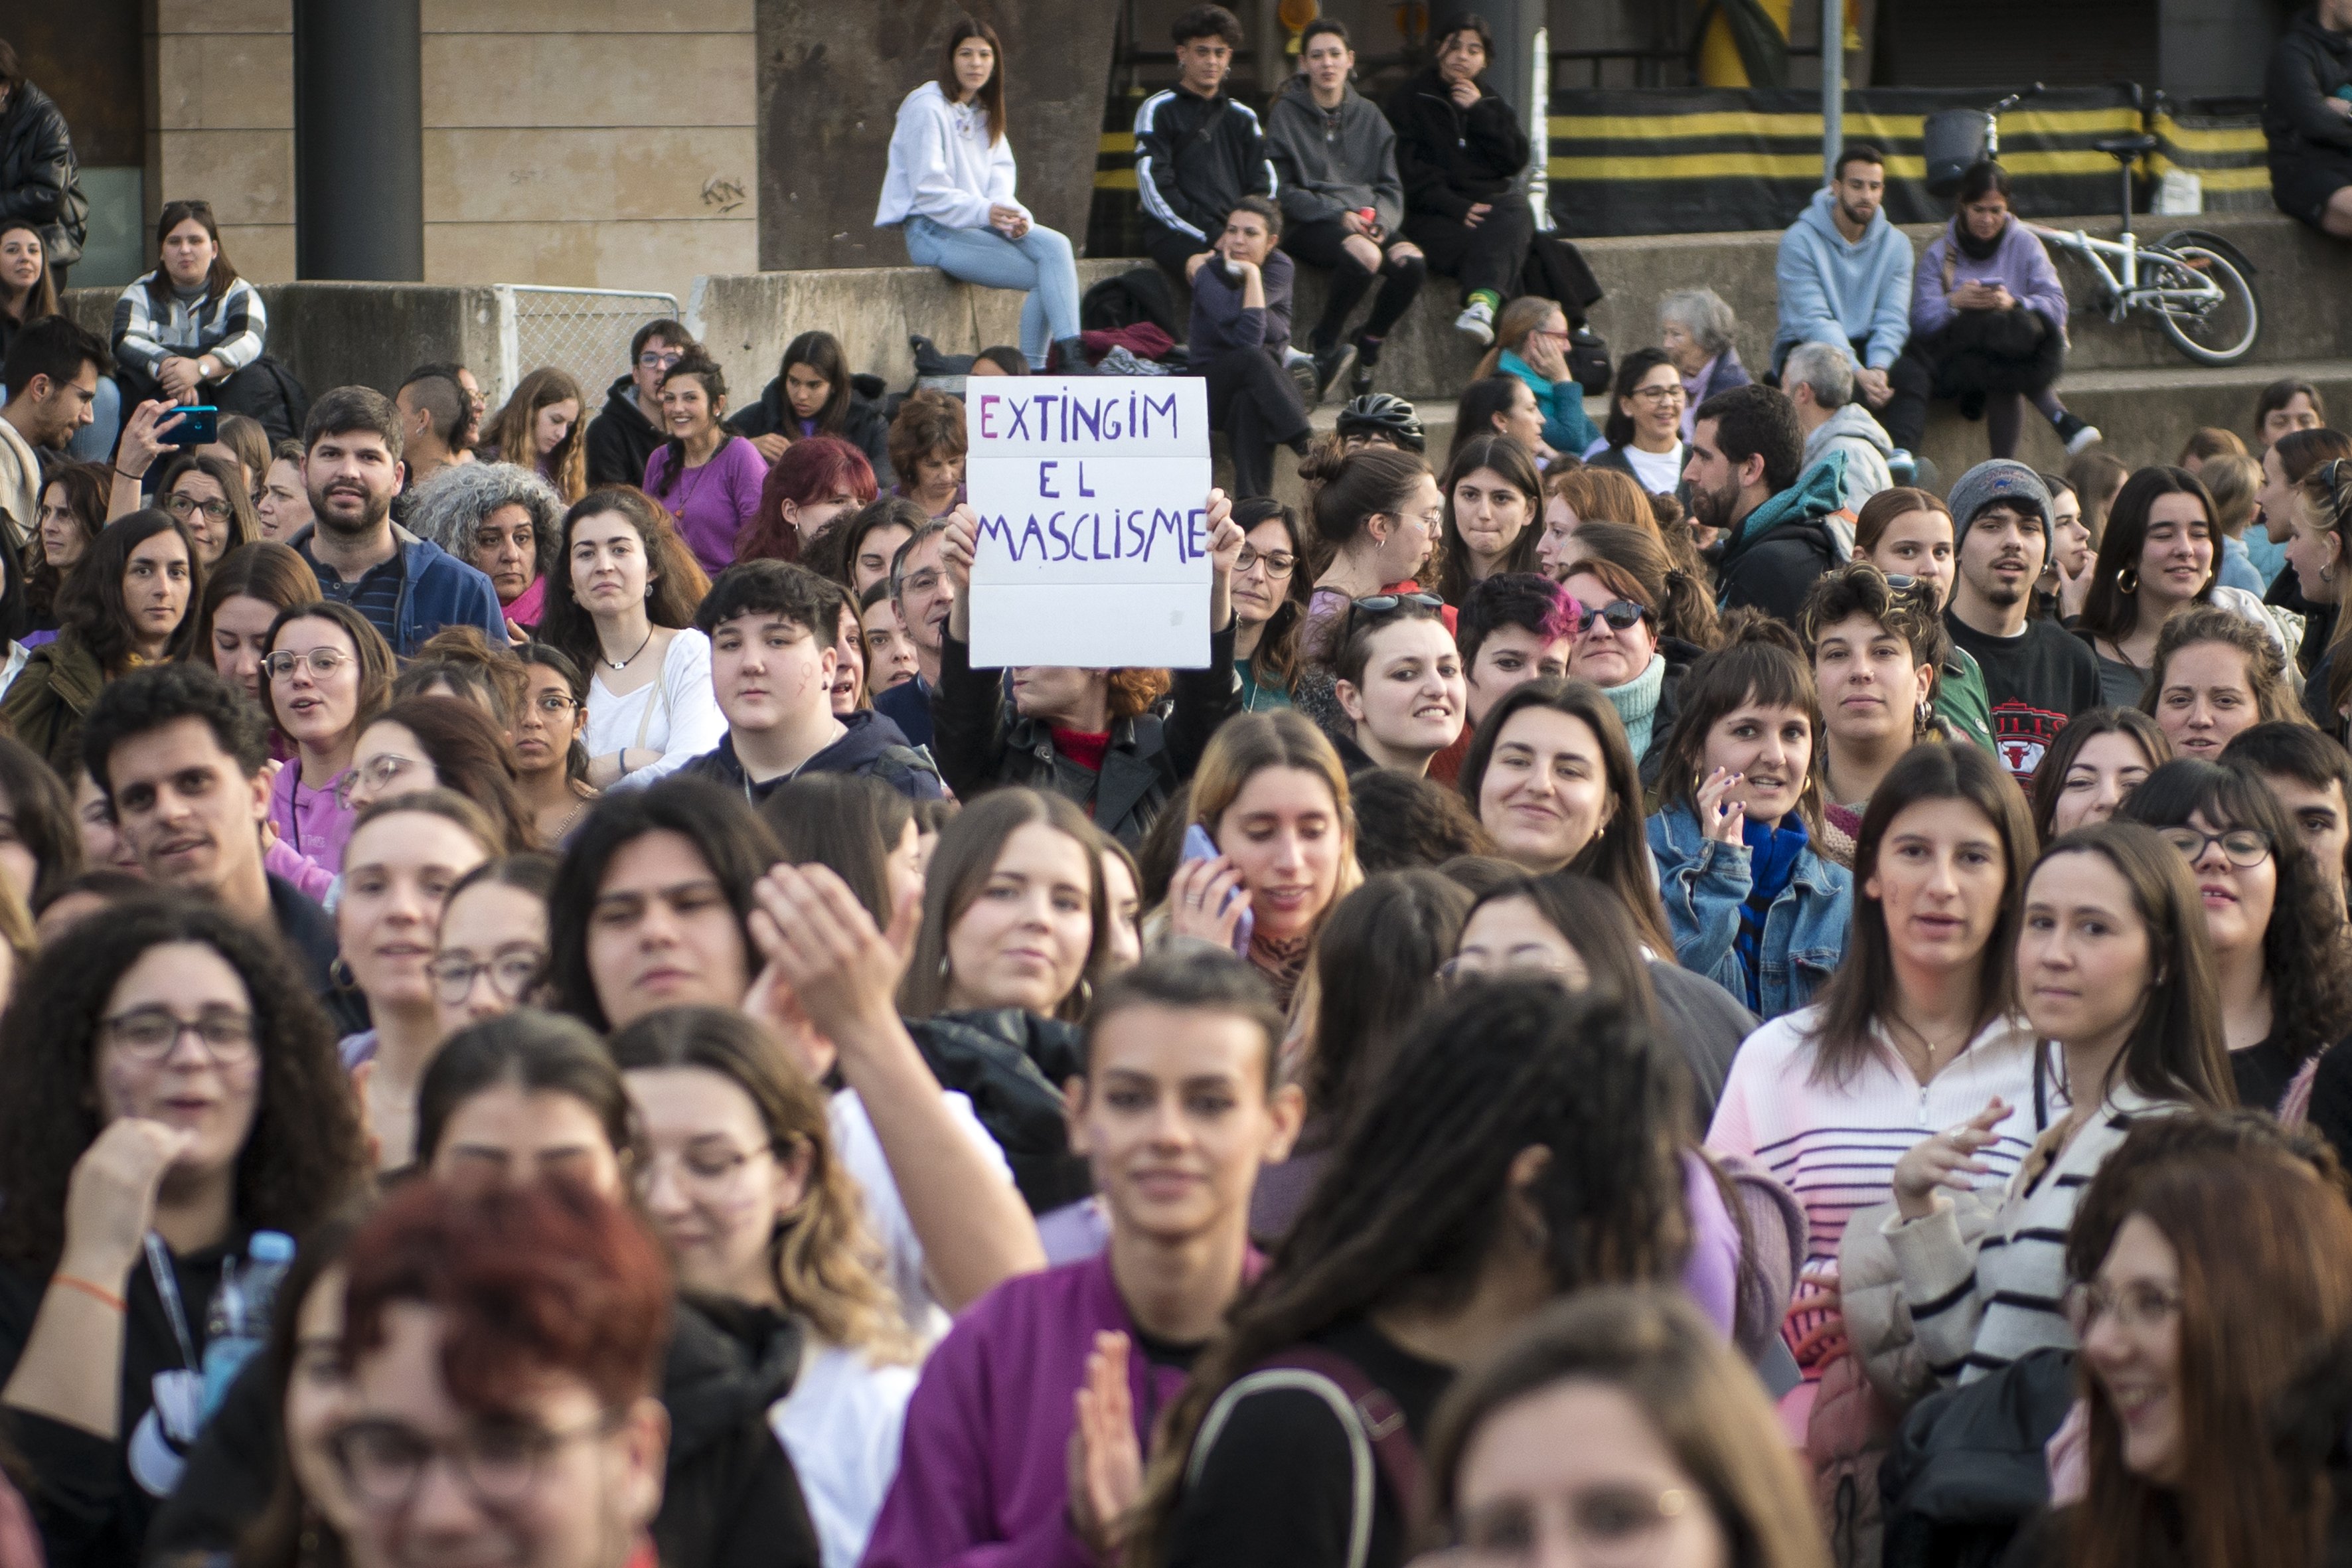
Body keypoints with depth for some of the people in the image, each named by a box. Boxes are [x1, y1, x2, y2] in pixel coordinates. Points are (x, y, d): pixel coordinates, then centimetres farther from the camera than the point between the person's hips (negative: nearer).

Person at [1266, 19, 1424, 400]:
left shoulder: (1369, 117, 18)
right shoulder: (1286, 114, 5)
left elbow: (1391, 186, 15)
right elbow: (1282, 191, -2)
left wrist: (1381, 218, -8)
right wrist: (1337, 214, -15)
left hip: (1367, 218, 4)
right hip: (1309, 225, -4)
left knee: (1412, 261, -29)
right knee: (1364, 255, -37)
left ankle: (1368, 347, -9)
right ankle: (1323, 343, -16)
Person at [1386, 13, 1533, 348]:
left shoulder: (1493, 104, 23)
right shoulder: (1410, 99, 10)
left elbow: (1516, 161, 8)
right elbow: (1409, 170, -1)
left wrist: (1479, 113, -1)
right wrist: (1458, 208, -14)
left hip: (1494, 201, 3)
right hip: (1435, 216, -3)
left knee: (1514, 215, -35)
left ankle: (1483, 302, -58)